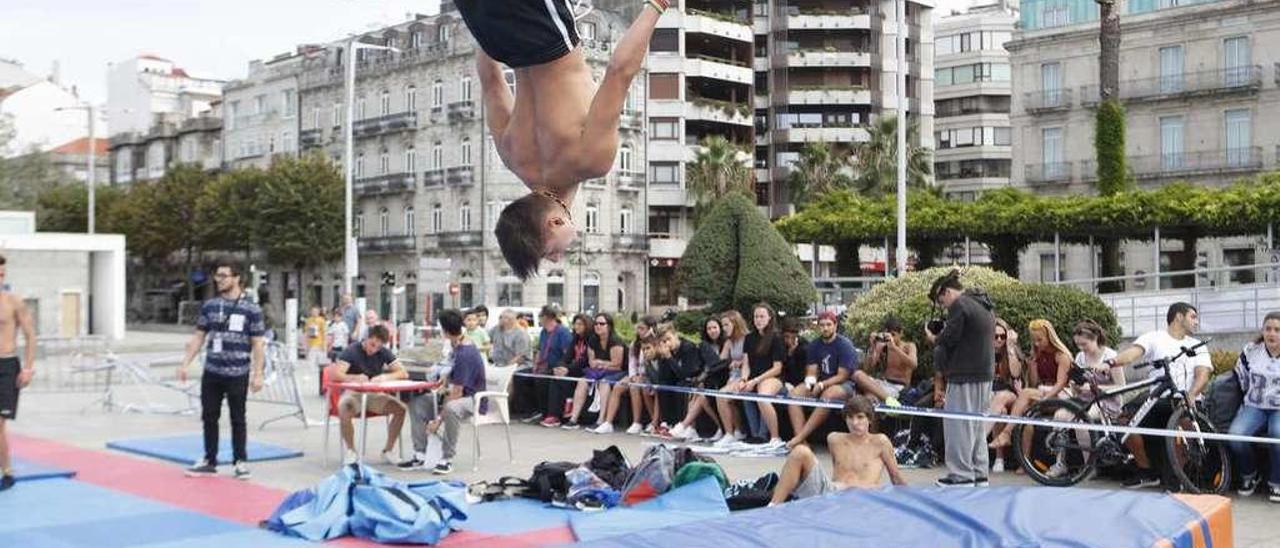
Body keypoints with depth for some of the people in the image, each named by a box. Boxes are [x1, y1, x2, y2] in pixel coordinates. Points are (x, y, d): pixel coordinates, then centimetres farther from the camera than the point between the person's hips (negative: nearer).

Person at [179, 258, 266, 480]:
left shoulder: (251, 310, -6)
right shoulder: (209, 306, 5)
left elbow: (257, 345, -5)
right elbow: (198, 338, 11)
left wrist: (258, 374, -10)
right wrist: (185, 364, 4)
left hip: (237, 374, -4)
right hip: (211, 372, 4)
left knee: (237, 419, 6)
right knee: (209, 417, 9)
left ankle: (240, 462, 17)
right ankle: (209, 461, 21)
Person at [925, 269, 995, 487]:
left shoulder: (959, 305, -11)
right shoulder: (984, 307, 19)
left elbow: (948, 340, -15)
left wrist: (933, 338, 5)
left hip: (964, 377, -9)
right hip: (985, 374, 9)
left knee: (959, 426, -3)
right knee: (978, 426, 15)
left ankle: (961, 476, -1)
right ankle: (979, 474, 18)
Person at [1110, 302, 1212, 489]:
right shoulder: (1155, 337, 11)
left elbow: (1203, 374, 1)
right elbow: (1133, 352, -9)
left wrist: (1191, 395, -22)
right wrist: (1111, 362, -32)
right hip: (1157, 399, 0)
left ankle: (1176, 475, -9)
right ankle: (1147, 471, -1)